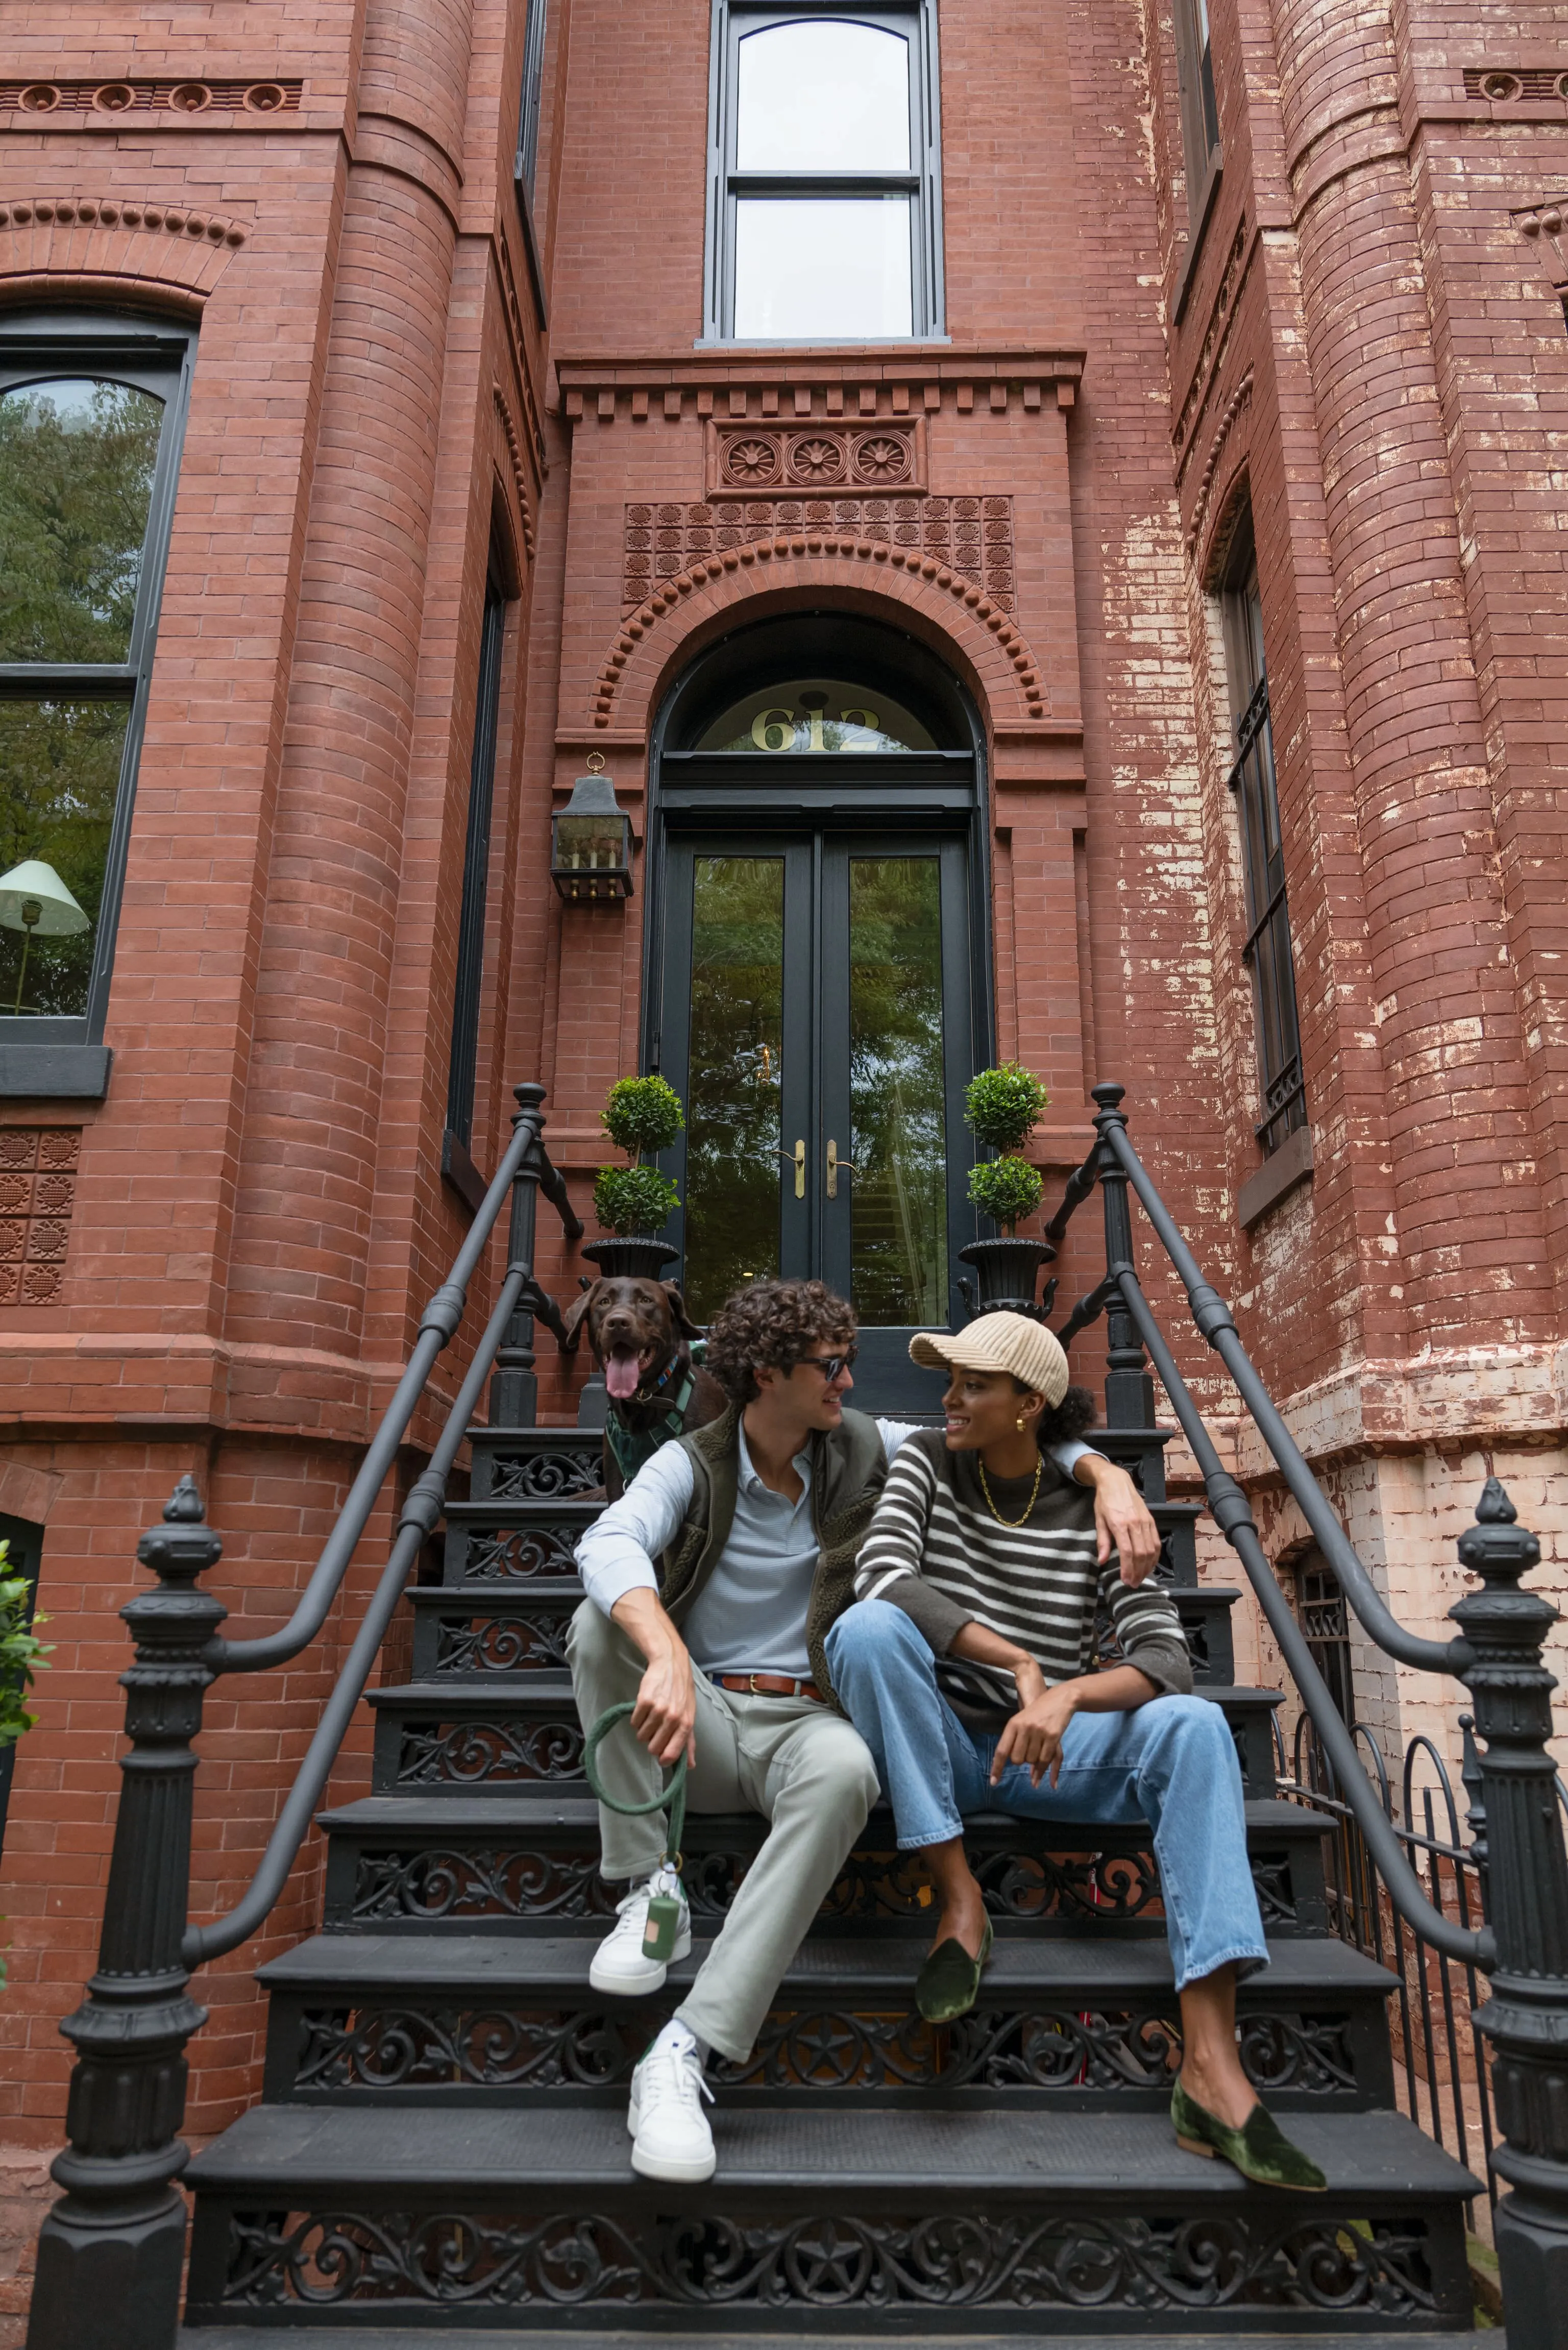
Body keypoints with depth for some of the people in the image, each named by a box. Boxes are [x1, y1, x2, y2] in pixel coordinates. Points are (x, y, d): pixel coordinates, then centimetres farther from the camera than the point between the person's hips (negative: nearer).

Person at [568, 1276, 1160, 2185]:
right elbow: (609, 1546, -25)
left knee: (845, 1768, -37)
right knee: (600, 1624, -28)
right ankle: (652, 1887, -20)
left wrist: (1108, 1476, -12)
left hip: (803, 1722, 0)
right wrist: (667, 1658, -45)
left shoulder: (860, 1450, 4)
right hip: (696, 1725, 0)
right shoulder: (692, 1464, -3)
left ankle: (685, 2054, -37)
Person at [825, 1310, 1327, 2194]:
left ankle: (1212, 2068, -33)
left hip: (1047, 1753, 1)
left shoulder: (1093, 1509, -2)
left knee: (1193, 1724, -26)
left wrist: (1066, 1694, -31)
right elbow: (882, 1574, -19)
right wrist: (1020, 1664, -26)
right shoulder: (926, 1462, -2)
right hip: (938, 1748, -1)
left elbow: (1169, 1658, -11)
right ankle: (961, 1900, -22)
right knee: (867, 1626, -30)